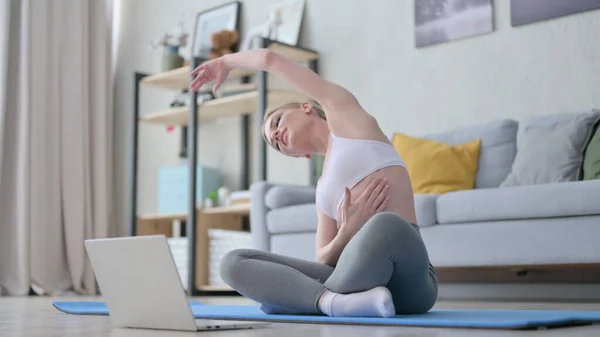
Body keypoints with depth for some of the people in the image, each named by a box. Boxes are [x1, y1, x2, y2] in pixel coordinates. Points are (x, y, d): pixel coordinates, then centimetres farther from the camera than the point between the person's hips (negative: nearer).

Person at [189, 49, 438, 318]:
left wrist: (225, 62, 39)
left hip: (404, 277, -6)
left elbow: (269, 58, 18)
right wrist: (348, 232, -7)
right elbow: (323, 264, 15)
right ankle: (339, 300, -29)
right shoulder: (323, 188, 27)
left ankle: (324, 299, -19)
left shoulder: (344, 113, 15)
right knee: (234, 263, -8)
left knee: (386, 224, -42)